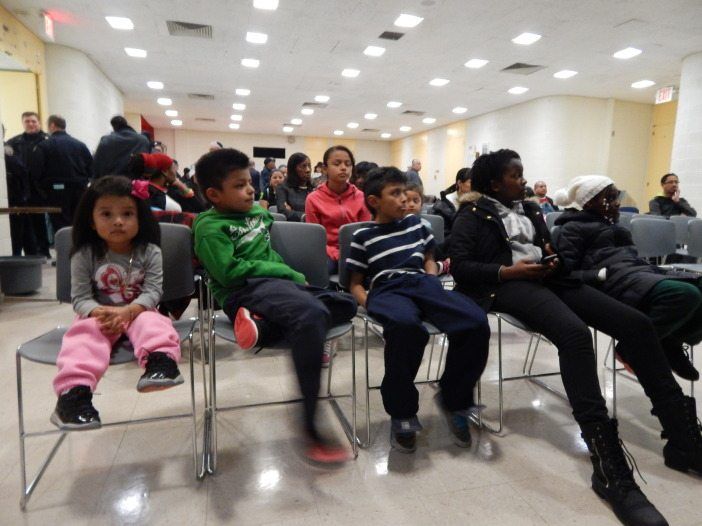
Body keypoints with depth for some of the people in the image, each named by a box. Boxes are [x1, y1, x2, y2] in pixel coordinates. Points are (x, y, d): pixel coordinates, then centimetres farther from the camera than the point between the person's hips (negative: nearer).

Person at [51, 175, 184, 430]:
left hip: (138, 312, 0)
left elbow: (152, 292, -10)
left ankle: (160, 360, -56)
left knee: (153, 323, -33)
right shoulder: (84, 255, -3)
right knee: (84, 335, -31)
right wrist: (99, 312, -29)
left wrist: (128, 311, -29)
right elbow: (80, 298, -7)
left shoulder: (150, 252, -4)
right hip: (99, 316, 1)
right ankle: (74, 391, -44)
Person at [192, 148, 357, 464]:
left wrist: (292, 274, 16)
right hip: (246, 290, -8)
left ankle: (264, 324, -16)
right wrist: (285, 271, -9)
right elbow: (230, 271, -14)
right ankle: (310, 427, -30)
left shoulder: (259, 211, 21)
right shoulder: (210, 226, -1)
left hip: (279, 282, 9)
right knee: (312, 314, -35)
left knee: (345, 305, 0)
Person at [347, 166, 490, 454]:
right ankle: (402, 413, -17)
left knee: (476, 322, -26)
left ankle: (454, 399, 0)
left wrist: (433, 286, 12)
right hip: (388, 290, -4)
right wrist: (370, 306, -7)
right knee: (405, 325, -43)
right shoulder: (363, 236, 12)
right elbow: (356, 283, 13)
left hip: (422, 282, 4)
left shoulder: (415, 223, 24)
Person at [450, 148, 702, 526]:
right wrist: (509, 270, -15)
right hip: (510, 283, -7)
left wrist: (554, 260, 1)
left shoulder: (530, 209, 25)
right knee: (575, 334, -36)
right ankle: (609, 467, -38)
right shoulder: (473, 215, 5)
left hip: (549, 278, 7)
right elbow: (460, 266, -7)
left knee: (636, 323, -13)